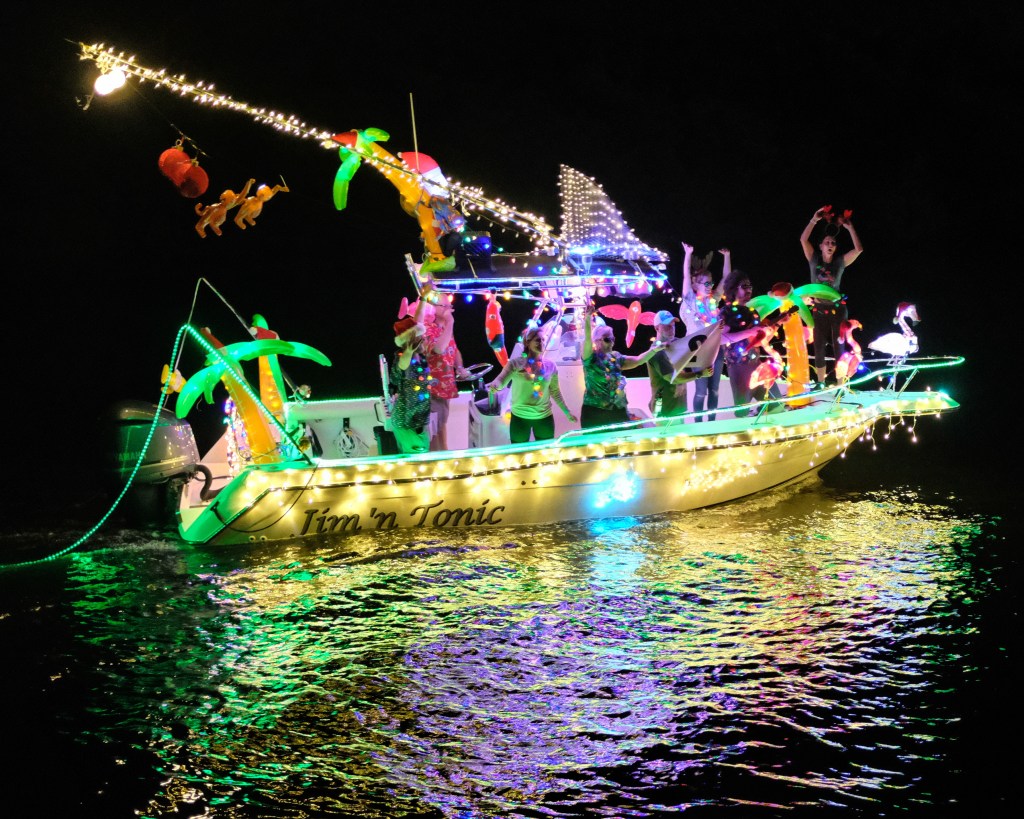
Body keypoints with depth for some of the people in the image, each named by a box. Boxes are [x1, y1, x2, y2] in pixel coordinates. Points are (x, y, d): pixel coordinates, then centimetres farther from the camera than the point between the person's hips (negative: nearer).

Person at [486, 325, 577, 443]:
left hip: (545, 417, 3)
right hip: (520, 417, -3)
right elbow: (501, 380, -15)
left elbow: (555, 392, 13)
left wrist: (567, 412, 13)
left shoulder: (550, 366, 4)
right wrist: (494, 386, -39)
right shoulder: (516, 363, -7)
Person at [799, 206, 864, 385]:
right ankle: (820, 384, 18)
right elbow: (803, 240, -14)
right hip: (818, 310, 1)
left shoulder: (840, 262, -2)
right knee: (819, 348, 7)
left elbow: (859, 249, -14)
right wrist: (814, 220, -22)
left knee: (839, 347, 1)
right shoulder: (814, 260, -2)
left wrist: (850, 228, -18)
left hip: (837, 309, -1)